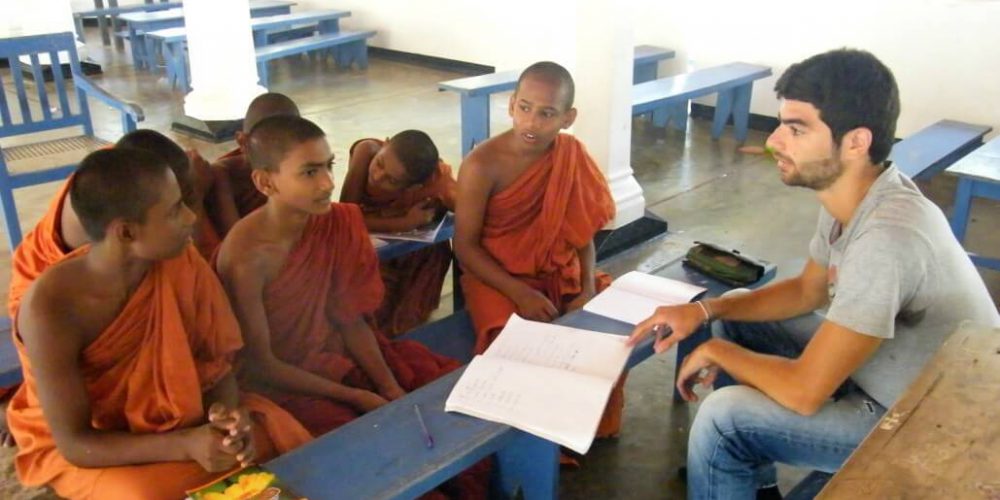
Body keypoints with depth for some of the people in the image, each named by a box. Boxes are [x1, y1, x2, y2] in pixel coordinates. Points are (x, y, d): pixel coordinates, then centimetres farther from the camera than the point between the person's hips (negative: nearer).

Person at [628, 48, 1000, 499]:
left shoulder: (887, 237, -35)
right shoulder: (851, 195, -7)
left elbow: (804, 392, -32)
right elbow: (808, 290, 9)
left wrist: (716, 352, -13)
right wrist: (706, 310, -4)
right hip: (887, 369, 9)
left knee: (723, 418, -20)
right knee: (738, 322, 11)